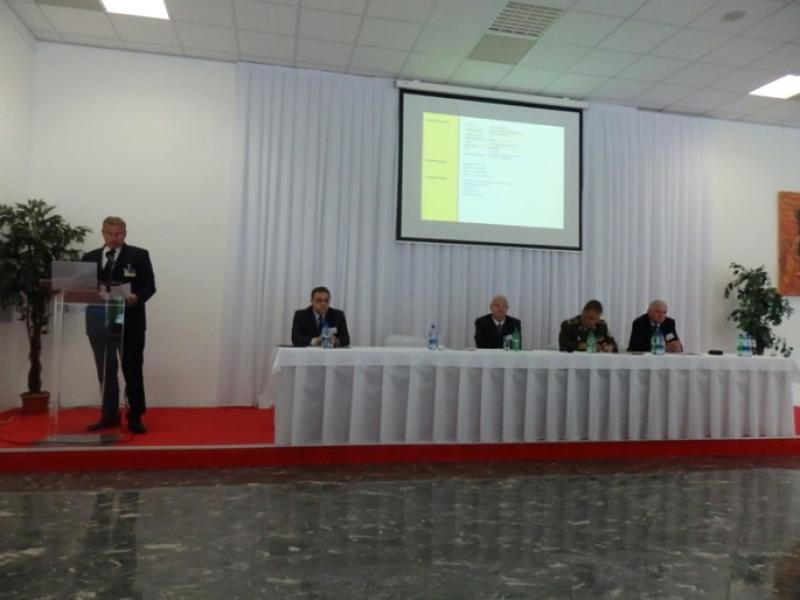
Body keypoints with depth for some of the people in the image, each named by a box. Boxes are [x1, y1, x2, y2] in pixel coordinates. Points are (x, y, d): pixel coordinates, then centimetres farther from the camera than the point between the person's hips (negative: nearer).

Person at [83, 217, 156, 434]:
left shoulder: (139, 255, 1)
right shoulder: (89, 258, 12)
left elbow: (149, 286, -5)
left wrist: (136, 297, -23)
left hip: (130, 322, -3)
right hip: (99, 322, 3)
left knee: (132, 370, 4)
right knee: (105, 371, 10)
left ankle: (135, 417, 12)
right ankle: (109, 416, 22)